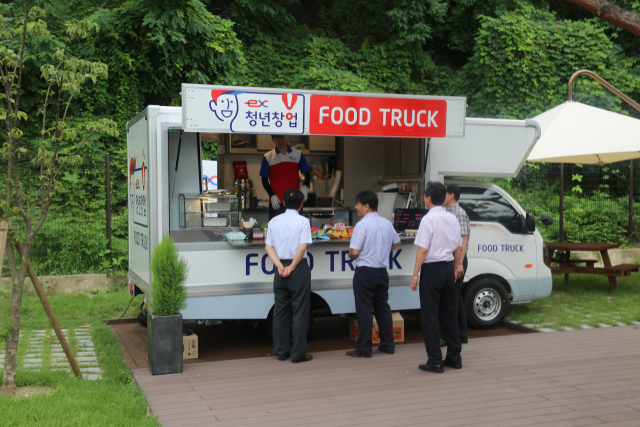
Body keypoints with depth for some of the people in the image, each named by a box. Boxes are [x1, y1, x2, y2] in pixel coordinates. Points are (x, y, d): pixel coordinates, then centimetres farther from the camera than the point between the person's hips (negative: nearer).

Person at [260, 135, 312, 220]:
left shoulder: (298, 154, 8)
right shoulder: (267, 157, 4)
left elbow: (307, 174, 11)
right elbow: (264, 180, 5)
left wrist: (305, 187, -9)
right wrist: (272, 195, -8)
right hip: (276, 202, -1)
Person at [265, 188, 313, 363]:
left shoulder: (274, 222, 7)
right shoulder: (303, 221, -7)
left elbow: (269, 246, 1)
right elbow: (302, 247, -16)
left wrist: (280, 266, -6)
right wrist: (291, 268, -10)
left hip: (281, 270, 5)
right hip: (299, 269, -4)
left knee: (280, 311, 12)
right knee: (300, 311, 1)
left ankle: (281, 351, 17)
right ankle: (298, 353, 3)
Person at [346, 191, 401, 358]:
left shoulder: (362, 225, -16)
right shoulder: (387, 223, 7)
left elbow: (354, 252, -19)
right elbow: (396, 242, 22)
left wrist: (351, 255, 3)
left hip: (365, 272, -7)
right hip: (382, 272, 7)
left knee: (364, 310, -1)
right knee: (383, 307, 15)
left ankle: (364, 348, 5)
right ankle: (388, 344, 21)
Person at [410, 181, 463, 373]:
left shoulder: (428, 219, -13)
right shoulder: (452, 219, 8)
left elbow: (423, 249, -16)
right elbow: (458, 247, 13)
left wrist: (415, 274, -12)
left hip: (432, 269, -7)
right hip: (448, 268, 7)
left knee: (430, 316, 0)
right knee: (449, 314, 14)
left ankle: (435, 361, 1)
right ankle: (454, 357, 20)